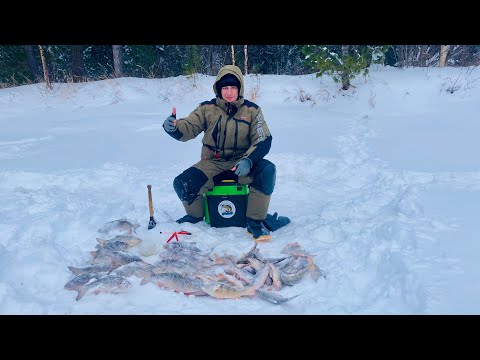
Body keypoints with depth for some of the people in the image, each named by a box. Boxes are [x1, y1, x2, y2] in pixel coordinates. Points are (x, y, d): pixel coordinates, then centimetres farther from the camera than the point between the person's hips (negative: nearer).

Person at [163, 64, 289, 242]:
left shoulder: (252, 110, -2)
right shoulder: (207, 108, 0)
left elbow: (263, 141, -8)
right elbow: (188, 128, -6)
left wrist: (248, 161, -27)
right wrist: (173, 127, -32)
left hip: (241, 163, -1)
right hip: (212, 164, 1)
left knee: (267, 170, -31)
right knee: (182, 184, -22)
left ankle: (255, 222, -12)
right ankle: (195, 216, 13)